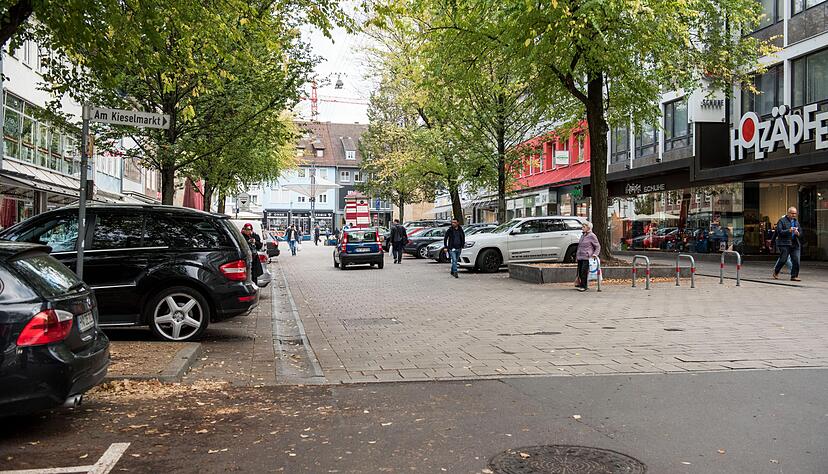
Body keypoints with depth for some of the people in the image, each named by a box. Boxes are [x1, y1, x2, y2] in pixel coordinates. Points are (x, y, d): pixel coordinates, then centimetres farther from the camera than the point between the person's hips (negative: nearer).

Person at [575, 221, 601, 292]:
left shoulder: (592, 236, -2)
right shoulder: (582, 236, 19)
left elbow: (598, 247, 1)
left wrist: (595, 254, -14)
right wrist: (577, 255, 21)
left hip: (587, 257, -7)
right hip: (580, 257, 7)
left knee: (584, 271, -12)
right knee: (580, 272, 4)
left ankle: (584, 286, -8)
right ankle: (580, 285, 14)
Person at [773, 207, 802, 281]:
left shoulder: (796, 222, 19)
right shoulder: (782, 221, -1)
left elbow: (801, 233, 19)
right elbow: (779, 231, -12)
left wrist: (798, 233, -4)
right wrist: (789, 231, -24)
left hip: (795, 244, 5)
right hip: (785, 244, -5)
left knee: (796, 260, -3)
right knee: (783, 259, -6)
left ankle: (794, 276, 2)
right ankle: (776, 272, 16)